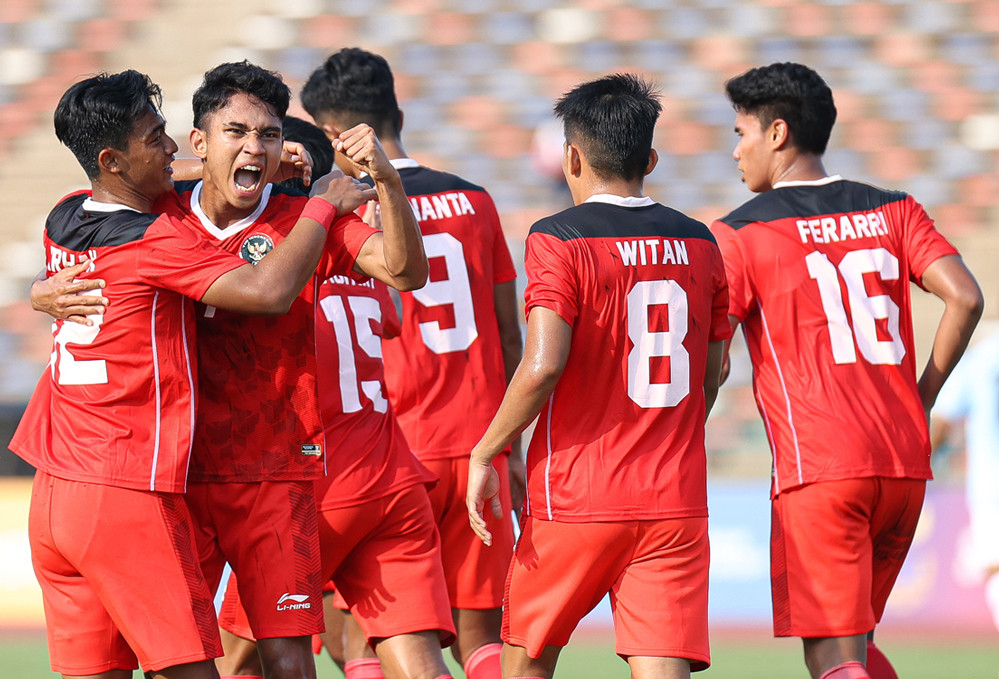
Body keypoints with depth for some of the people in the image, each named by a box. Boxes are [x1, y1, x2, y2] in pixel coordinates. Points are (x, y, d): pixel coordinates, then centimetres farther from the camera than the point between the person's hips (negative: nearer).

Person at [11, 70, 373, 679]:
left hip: (52, 493, 8)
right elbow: (270, 290, -21)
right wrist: (324, 206, -6)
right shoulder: (152, 241, -14)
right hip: (128, 498, -8)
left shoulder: (64, 222, 12)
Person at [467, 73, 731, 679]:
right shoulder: (697, 244, 9)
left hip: (576, 498, -4)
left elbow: (542, 366, -18)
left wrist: (486, 454, -6)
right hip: (676, 503, 4)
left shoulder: (558, 240, -8)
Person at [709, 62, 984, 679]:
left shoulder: (740, 234, -1)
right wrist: (920, 397, 8)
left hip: (818, 468, -5)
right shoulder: (893, 211, 11)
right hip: (907, 465, 5)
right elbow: (965, 298, -2)